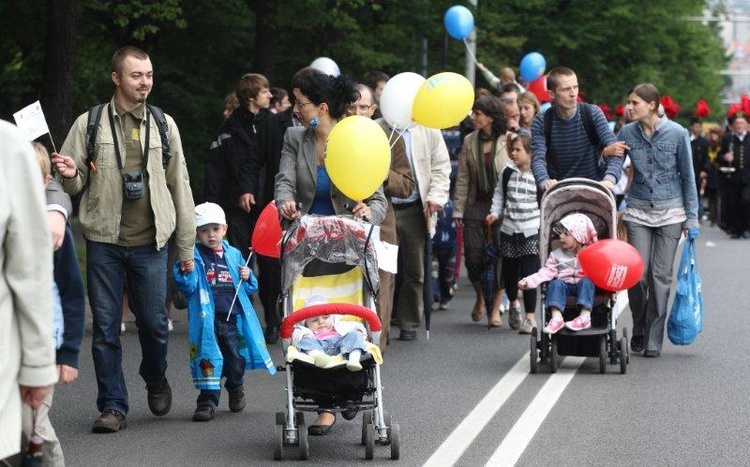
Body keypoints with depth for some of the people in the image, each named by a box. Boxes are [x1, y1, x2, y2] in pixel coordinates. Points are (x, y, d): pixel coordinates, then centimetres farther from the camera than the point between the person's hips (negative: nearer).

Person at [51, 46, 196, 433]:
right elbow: (74, 186, 6)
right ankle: (113, 405, 9)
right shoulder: (89, 124, 2)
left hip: (150, 242, 1)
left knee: (154, 321, 5)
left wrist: (186, 245, 9)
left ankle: (156, 379, 33)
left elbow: (179, 185, 10)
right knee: (106, 325, 1)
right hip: (104, 241, -1)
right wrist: (69, 176, -19)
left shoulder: (164, 124, 6)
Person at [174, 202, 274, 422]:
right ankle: (207, 401, 3)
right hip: (207, 320, -3)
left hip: (233, 318, 3)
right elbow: (187, 286, -11)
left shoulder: (234, 255, 11)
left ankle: (236, 389, 39)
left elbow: (250, 288, 17)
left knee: (236, 360, 11)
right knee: (208, 360, -5)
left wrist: (247, 278, -4)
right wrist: (186, 272, -29)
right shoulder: (194, 256, -2)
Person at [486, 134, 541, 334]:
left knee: (528, 273, -8)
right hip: (509, 228, 4)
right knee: (509, 271, 9)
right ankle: (513, 302, 39)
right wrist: (495, 212, 4)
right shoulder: (508, 172, 5)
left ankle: (530, 316, -1)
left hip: (531, 230, -4)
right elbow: (499, 194, 18)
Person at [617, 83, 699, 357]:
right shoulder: (627, 133, 0)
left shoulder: (677, 134, -5)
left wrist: (691, 218, 1)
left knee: (661, 275, -1)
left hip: (670, 212, -1)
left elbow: (688, 177, 1)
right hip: (638, 212, 1)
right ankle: (638, 332, 15)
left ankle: (654, 341, 7)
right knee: (638, 274, -5)